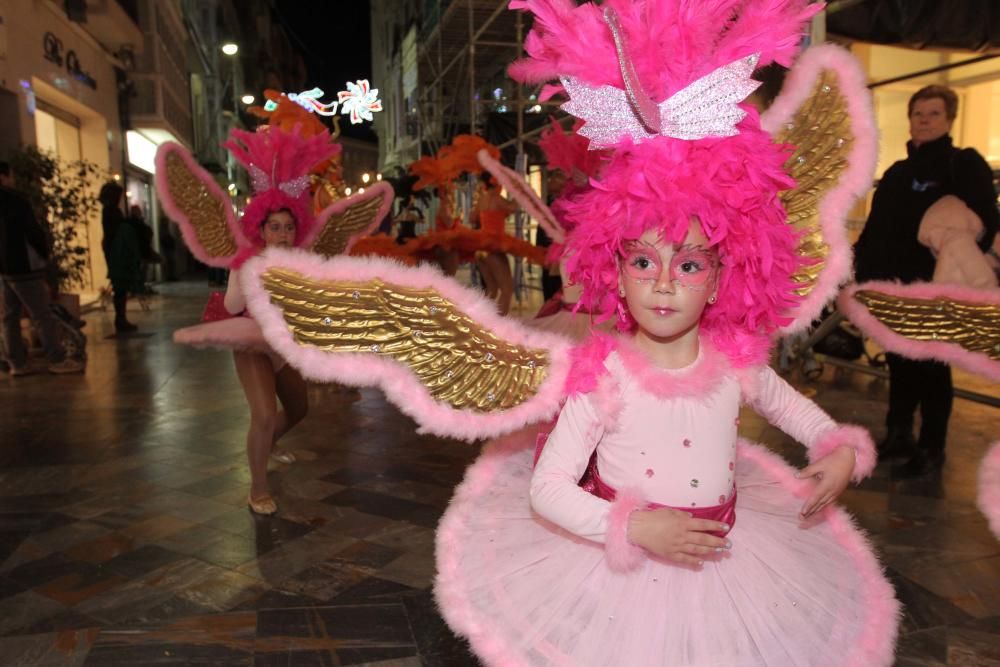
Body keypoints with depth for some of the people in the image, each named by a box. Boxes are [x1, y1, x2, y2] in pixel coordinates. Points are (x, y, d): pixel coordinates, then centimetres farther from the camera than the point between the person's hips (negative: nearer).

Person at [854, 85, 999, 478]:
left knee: (932, 371, 4)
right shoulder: (897, 173, 16)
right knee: (899, 367, 14)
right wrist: (862, 274, 7)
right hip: (893, 290, 6)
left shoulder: (965, 165, -3)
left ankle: (931, 450, 17)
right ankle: (898, 435, 28)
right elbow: (874, 231, 17)